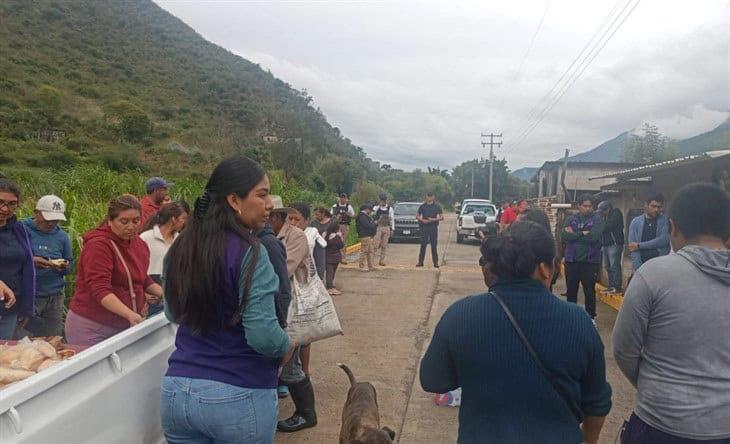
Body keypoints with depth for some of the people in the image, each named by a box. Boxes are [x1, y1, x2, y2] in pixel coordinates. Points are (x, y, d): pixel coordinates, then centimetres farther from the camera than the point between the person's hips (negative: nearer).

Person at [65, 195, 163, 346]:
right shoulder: (98, 244, -14)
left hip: (125, 327, 6)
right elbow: (100, 290, -23)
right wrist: (130, 314, -35)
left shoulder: (140, 245, 8)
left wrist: (164, 293, 5)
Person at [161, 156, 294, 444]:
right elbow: (264, 336, -22)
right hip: (240, 397, -5)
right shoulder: (249, 253, -19)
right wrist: (288, 345, -3)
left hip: (178, 390, 5)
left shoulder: (180, 248, 0)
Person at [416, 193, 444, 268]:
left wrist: (433, 219, -12)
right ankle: (420, 262, 5)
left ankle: (435, 262, 7)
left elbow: (441, 217, 2)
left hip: (433, 227, -1)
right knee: (423, 245, 1)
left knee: (434, 246, 1)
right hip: (424, 227, 1)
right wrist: (422, 220, -8)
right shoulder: (422, 206, 7)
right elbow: (417, 216, 11)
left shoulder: (437, 206, 4)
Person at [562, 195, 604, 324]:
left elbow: (594, 237, -19)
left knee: (589, 291, 8)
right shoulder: (571, 219, 4)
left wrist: (574, 234, -10)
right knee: (571, 291, 13)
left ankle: (591, 317, 21)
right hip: (571, 260, 3)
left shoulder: (596, 220, -3)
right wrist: (582, 234, -15)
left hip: (590, 261, -2)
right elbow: (565, 236, -10)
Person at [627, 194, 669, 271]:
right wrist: (639, 269, -13)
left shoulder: (665, 221, 3)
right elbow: (632, 247, -3)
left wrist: (639, 246, -10)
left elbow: (664, 240, -11)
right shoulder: (635, 222, 3)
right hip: (642, 265, 1)